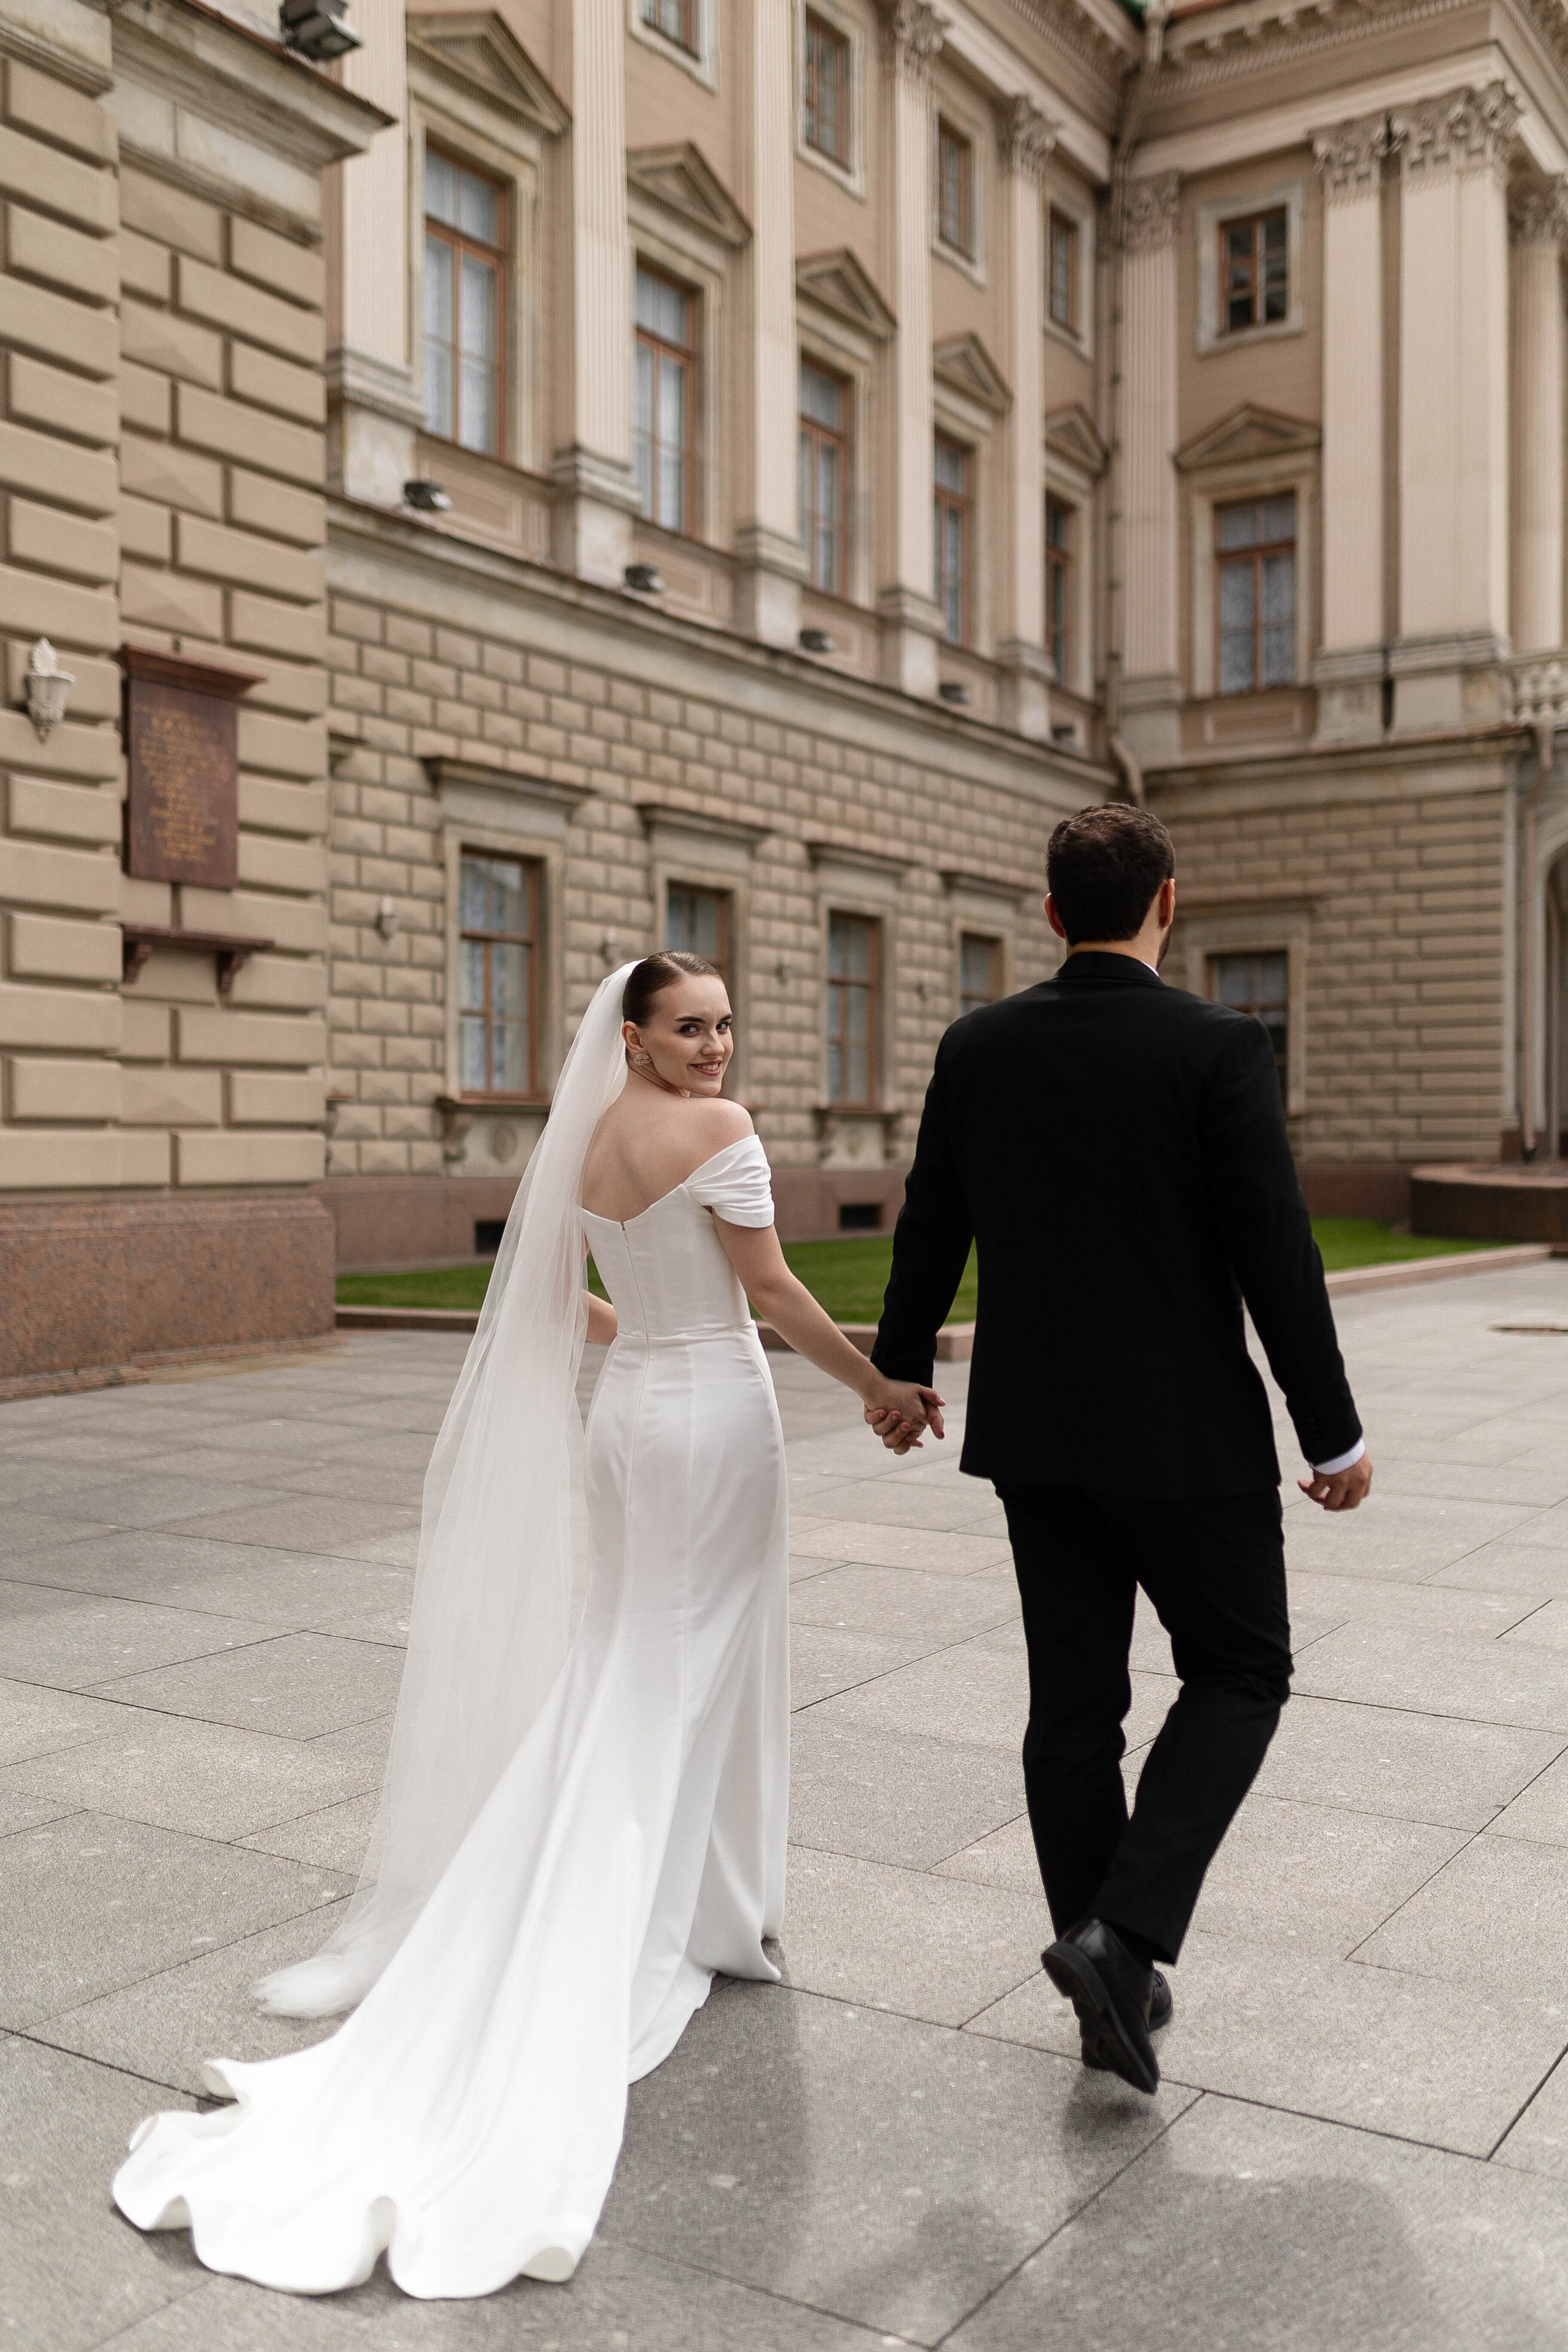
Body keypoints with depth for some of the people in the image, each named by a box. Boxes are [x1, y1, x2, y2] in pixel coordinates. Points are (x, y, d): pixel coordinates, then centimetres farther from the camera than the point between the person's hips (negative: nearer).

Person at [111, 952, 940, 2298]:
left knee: (627, 1658, 17)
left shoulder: (584, 1136, 8)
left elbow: (551, 1292, 15)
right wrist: (881, 1386, -3)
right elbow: (773, 1291, -14)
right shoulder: (719, 1132, -14)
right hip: (718, 1414, -7)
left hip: (625, 1410, 7)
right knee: (707, 1663, 6)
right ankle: (700, 1920, 18)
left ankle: (606, 1917, 22)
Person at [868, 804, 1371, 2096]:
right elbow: (1276, 1254, -13)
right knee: (1239, 1674, 13)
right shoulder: (1221, 1046, -13)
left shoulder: (979, 1045, 0)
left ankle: (1114, 1989, 23)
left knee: (1073, 1698, 12)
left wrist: (899, 1371, 21)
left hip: (1034, 1428, 5)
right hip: (1186, 1430, -4)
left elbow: (929, 1234, 6)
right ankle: (1125, 1932, -2)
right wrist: (1335, 1433, -4)